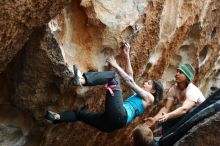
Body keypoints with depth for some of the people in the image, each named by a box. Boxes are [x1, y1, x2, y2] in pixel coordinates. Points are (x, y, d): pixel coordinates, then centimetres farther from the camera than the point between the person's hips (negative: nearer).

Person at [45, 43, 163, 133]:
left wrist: (116, 66, 4)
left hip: (120, 116, -8)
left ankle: (82, 79, -31)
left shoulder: (149, 98, 16)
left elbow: (130, 82, 6)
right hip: (114, 121, 8)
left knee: (113, 76, -12)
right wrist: (127, 56, 31)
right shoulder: (138, 95, 37)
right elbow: (130, 76, 36)